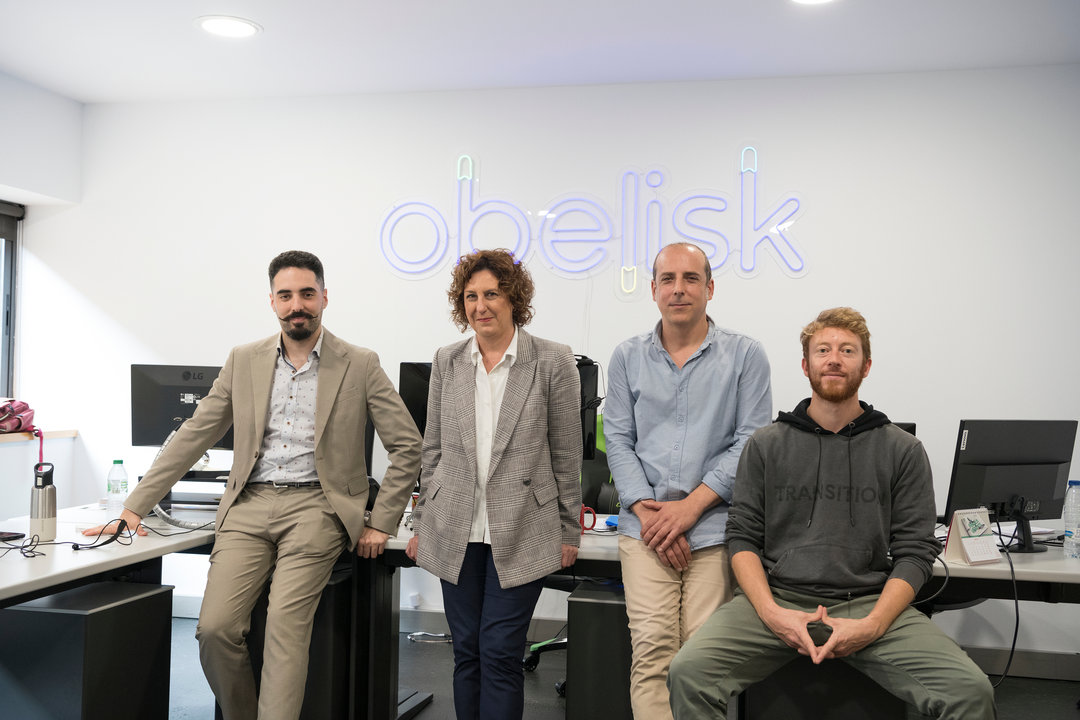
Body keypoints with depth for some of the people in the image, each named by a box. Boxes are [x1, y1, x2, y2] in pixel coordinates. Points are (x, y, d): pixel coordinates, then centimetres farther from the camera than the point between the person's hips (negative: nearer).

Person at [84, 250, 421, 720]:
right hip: (249, 507, 3)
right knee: (214, 628, -14)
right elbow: (193, 436, 13)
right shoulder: (244, 361, 12)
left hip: (315, 507, -2)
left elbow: (407, 447, 5)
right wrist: (135, 508, 7)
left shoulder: (360, 366, 4)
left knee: (285, 621, -23)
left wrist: (381, 523, -1)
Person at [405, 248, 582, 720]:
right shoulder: (447, 361, 7)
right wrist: (421, 523, 11)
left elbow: (567, 455, -1)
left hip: (521, 534, -3)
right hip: (456, 534, 3)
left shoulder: (553, 362, -3)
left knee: (500, 654, -2)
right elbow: (433, 448, 12)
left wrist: (569, 531, 1)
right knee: (466, 653, 11)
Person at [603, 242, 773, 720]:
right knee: (652, 647, -9)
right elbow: (618, 440, 9)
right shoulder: (628, 357, 12)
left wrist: (690, 506, -9)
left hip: (715, 525, -1)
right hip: (645, 530, 2)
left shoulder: (744, 355, 5)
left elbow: (752, 441, -1)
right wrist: (645, 509, -5)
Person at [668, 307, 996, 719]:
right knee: (689, 671, -25)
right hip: (777, 596, 0)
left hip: (870, 603, 0)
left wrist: (872, 625, -12)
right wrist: (771, 613, -11)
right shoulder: (765, 445, 11)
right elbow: (742, 537, 6)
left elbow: (914, 553, 4)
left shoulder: (902, 450, 10)